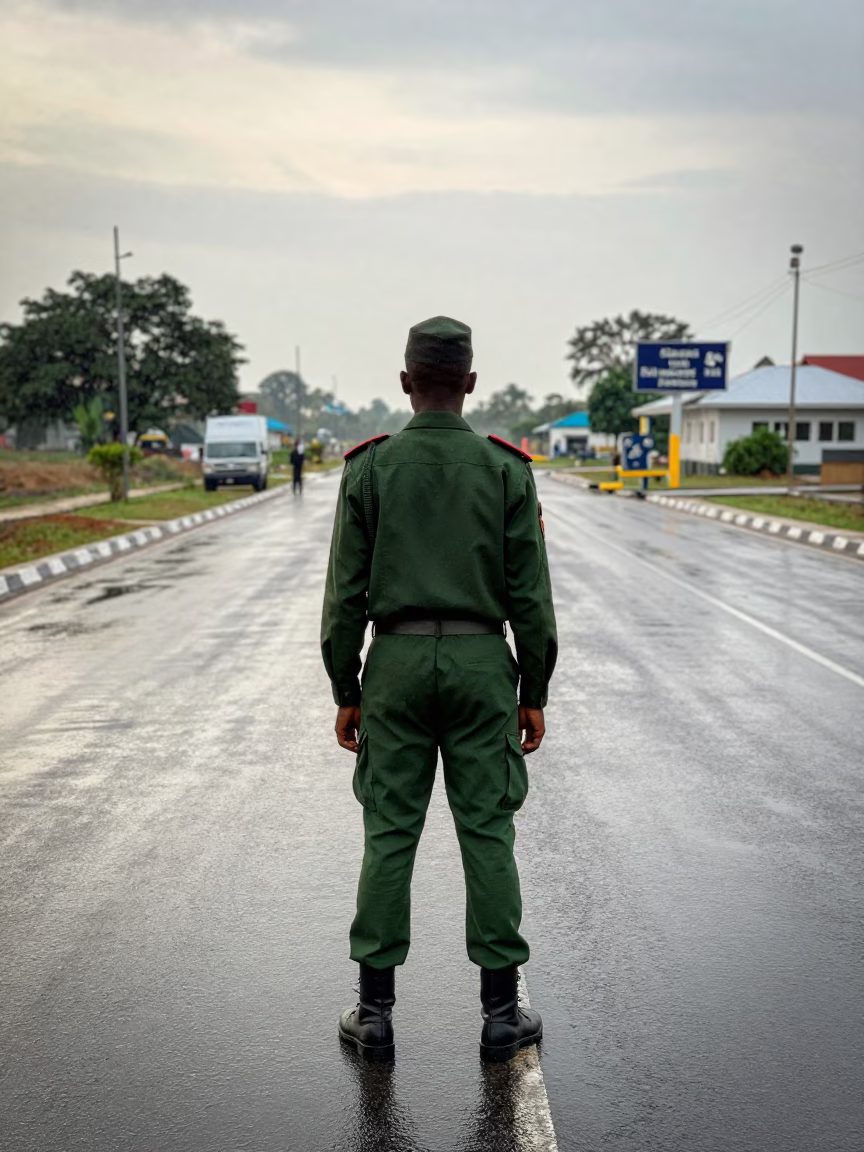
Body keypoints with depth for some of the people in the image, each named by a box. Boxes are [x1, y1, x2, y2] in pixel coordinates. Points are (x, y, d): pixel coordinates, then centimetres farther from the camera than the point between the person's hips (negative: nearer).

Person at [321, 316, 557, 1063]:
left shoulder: (369, 468, -2)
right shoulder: (507, 469, -2)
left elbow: (346, 591, -2)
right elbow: (530, 594, -4)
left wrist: (345, 692, 5)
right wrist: (535, 695, 4)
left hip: (396, 664, 1)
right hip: (481, 663, 0)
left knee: (389, 837, 6)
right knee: (487, 835, 6)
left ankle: (376, 1013, 12)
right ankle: (500, 1012, 13)